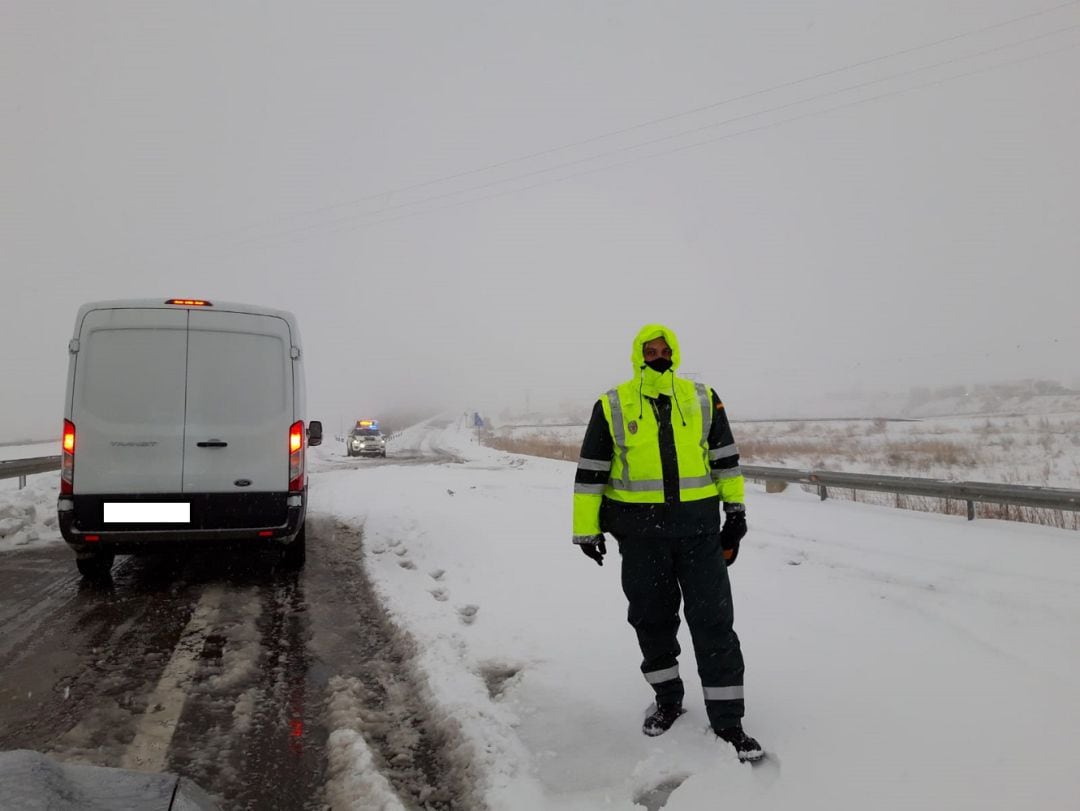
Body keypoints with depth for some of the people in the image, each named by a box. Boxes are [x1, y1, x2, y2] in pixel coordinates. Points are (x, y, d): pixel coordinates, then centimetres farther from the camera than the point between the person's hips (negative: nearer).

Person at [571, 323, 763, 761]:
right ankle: (668, 700, 32)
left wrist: (735, 511, 10)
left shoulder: (702, 398, 5)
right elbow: (590, 471, 3)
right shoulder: (612, 405, -1)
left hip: (699, 526, 1)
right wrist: (586, 528, 3)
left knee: (713, 622, 0)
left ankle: (727, 721, 11)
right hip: (640, 530, 0)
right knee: (652, 618, 11)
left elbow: (726, 457, 13)